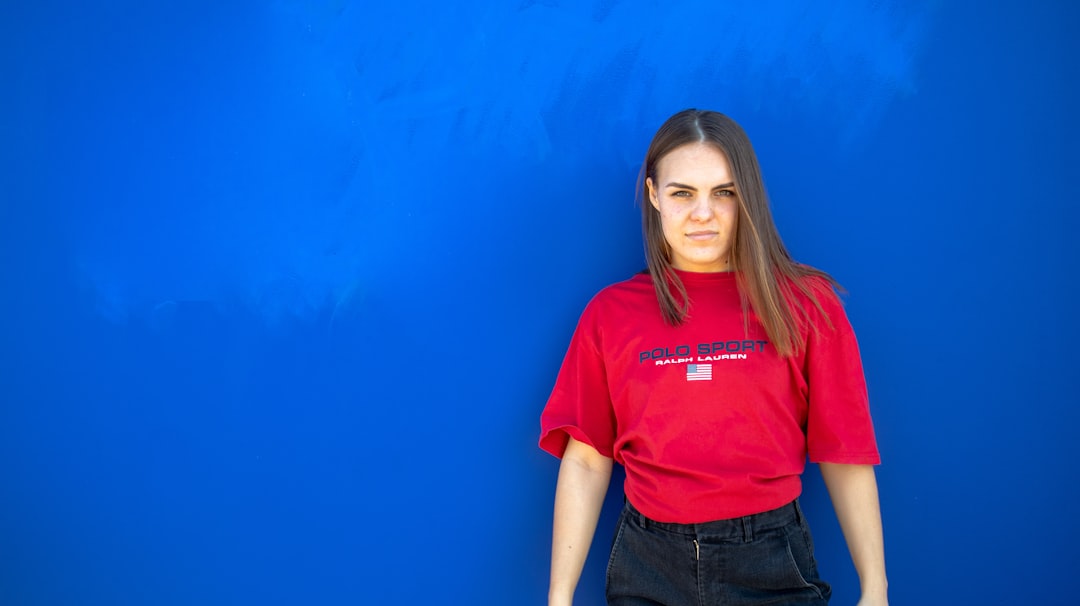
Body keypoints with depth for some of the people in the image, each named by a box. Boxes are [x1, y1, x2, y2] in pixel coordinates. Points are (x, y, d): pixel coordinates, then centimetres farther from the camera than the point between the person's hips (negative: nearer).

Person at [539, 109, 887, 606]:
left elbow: (844, 457, -2)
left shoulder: (804, 303, -1)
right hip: (647, 565, 1)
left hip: (771, 564, 0)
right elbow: (586, 461, -1)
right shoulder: (610, 313, 1)